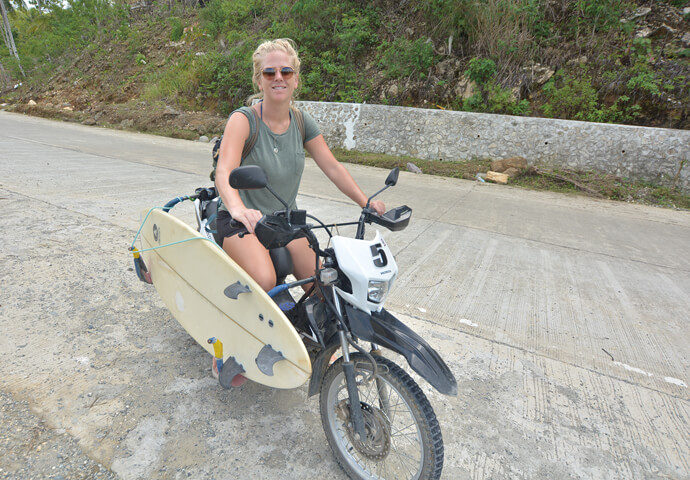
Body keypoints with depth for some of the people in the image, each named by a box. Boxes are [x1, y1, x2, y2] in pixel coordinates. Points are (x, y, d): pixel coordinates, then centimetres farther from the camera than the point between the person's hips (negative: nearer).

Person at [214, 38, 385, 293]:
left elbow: (333, 167, 0)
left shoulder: (303, 121, 1)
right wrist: (239, 209, -50)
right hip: (242, 222, -4)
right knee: (265, 282, -29)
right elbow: (224, 172, -29)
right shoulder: (244, 119, -14)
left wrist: (366, 202, -12)